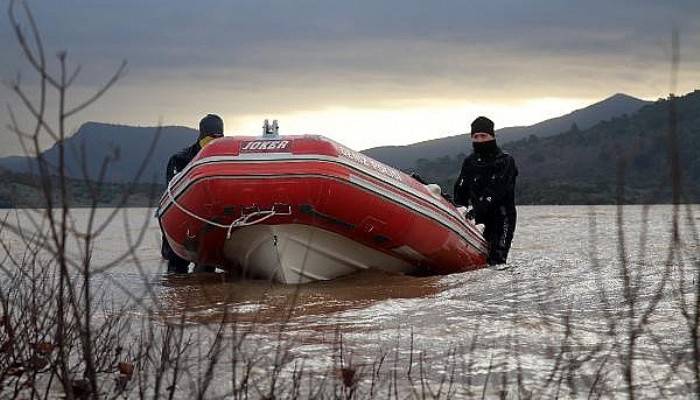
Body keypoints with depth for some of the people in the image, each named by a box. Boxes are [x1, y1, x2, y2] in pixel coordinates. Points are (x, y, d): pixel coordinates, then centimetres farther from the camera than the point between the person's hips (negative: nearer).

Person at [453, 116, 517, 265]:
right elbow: (461, 191, 9)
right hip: (480, 219, 5)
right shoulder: (469, 162, 12)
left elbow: (497, 191, -16)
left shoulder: (505, 161, -4)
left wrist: (478, 209, -26)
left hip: (502, 218, -4)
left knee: (496, 260, -14)